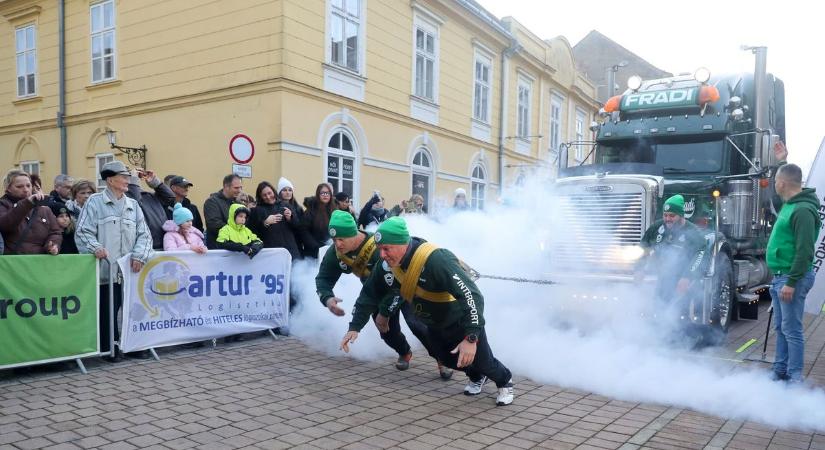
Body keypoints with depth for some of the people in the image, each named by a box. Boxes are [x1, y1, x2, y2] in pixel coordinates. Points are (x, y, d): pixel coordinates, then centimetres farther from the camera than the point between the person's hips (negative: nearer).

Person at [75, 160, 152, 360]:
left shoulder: (133, 205, 14)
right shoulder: (95, 202, 2)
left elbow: (144, 234, 10)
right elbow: (83, 232, -4)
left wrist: (139, 254, -6)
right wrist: (95, 247, -21)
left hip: (130, 269, 4)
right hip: (107, 269, -4)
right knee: (107, 311, 2)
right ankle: (109, 349, 16)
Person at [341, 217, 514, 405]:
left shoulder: (436, 260, -41)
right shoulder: (387, 264, -19)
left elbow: (471, 295, -41)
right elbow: (369, 294, -5)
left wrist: (471, 338, -45)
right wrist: (355, 327, -11)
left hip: (464, 321, -6)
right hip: (434, 324, 6)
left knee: (481, 360, 7)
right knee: (448, 359, 19)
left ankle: (505, 381, 40)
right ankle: (477, 377, 50)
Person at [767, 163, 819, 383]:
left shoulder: (803, 210, -19)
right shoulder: (790, 204, 10)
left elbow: (805, 251, -23)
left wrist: (791, 282, -24)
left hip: (792, 278, -10)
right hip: (780, 276, 10)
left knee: (791, 330, -4)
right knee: (781, 328, 15)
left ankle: (795, 378, 4)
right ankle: (780, 372, 25)